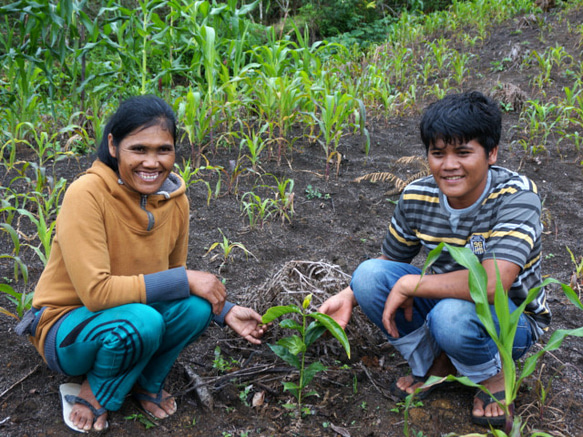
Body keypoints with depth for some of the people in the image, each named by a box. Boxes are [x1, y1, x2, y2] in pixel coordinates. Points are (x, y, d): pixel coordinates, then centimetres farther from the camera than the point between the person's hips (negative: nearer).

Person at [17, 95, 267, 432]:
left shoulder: (175, 199, -8)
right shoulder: (87, 194, -27)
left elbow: (173, 278, 5)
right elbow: (95, 292, -31)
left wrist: (226, 311, -9)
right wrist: (185, 280, -29)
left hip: (132, 315, 5)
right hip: (67, 328, -5)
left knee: (196, 307, -23)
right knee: (141, 322, -35)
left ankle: (146, 382, 4)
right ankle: (95, 391, -4)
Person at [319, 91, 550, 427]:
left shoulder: (516, 195, -26)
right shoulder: (417, 198, -10)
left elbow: (492, 283, -39)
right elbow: (390, 261, 6)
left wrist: (409, 285, -30)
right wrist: (349, 297, -12)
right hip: (443, 299, 5)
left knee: (451, 315, -38)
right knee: (368, 274, -18)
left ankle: (493, 376, -2)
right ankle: (435, 362, 3)